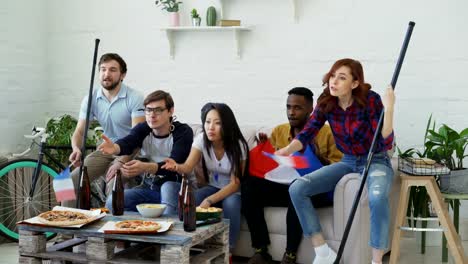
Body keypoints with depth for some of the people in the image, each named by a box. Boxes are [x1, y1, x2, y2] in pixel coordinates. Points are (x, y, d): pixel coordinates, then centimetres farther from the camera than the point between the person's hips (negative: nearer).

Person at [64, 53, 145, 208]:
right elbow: (79, 131, 0)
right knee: (72, 180, -12)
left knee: (114, 186, -30)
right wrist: (76, 149, -24)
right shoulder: (91, 99, 0)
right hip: (106, 150, 5)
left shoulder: (134, 98, -15)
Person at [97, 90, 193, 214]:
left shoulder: (183, 132, -12)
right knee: (113, 201, -19)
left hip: (176, 186, -3)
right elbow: (127, 143, -22)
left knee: (168, 187, -36)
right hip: (149, 187, 3)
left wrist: (145, 167, -46)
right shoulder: (142, 129, 0)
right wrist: (114, 148, -48)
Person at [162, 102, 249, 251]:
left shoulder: (238, 145, -20)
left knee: (230, 204, -37)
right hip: (213, 187, 3)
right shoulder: (201, 140, -11)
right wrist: (176, 167, -49)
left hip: (234, 191, -3)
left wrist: (209, 200, -33)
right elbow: (188, 167, -23)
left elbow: (235, 183, -22)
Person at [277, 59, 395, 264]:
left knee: (377, 197, -40)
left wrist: (388, 109, -37)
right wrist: (286, 151, -28)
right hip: (348, 162, 5)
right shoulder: (326, 103, -7)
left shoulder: (370, 100, -20)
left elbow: (386, 143, -23)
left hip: (376, 161, -5)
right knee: (297, 188, -14)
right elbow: (307, 133, -9)